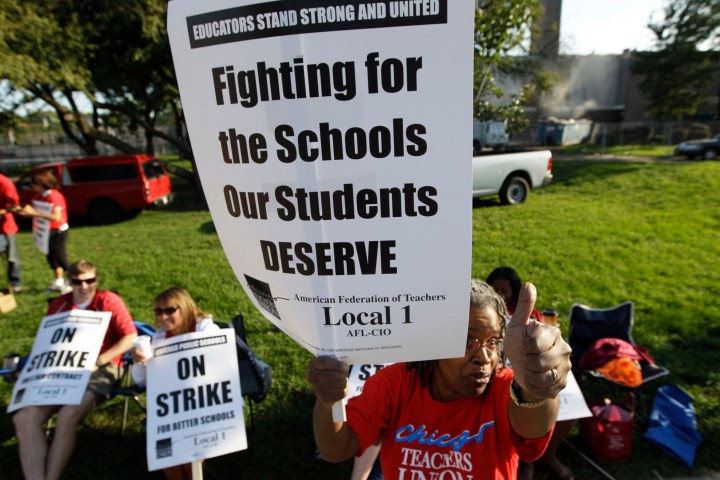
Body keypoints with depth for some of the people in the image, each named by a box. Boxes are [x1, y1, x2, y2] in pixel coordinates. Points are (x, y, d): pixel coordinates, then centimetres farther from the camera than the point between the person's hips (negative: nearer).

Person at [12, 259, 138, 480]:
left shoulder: (109, 300, -1)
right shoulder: (57, 305, 13)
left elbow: (130, 337, -7)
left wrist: (98, 361, -15)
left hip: (100, 370, -5)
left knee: (67, 416, -29)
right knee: (25, 417, -19)